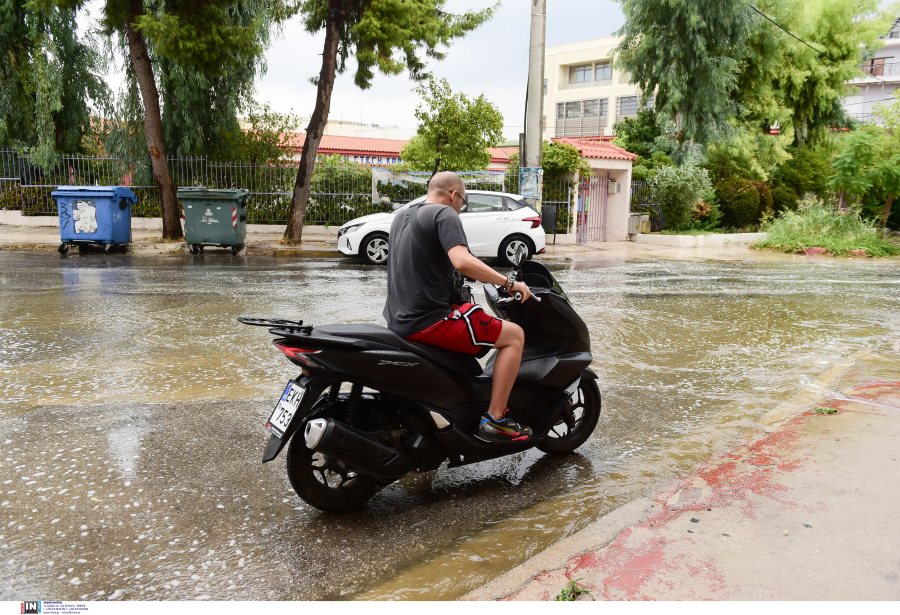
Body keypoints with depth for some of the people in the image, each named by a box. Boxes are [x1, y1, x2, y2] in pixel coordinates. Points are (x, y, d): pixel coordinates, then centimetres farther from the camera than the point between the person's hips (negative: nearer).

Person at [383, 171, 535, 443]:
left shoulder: (401, 216, 18)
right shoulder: (445, 214, -8)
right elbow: (462, 261, -25)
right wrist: (509, 283, -17)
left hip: (398, 320, 10)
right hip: (428, 320, -10)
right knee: (514, 335, -4)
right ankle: (493, 420, -7)